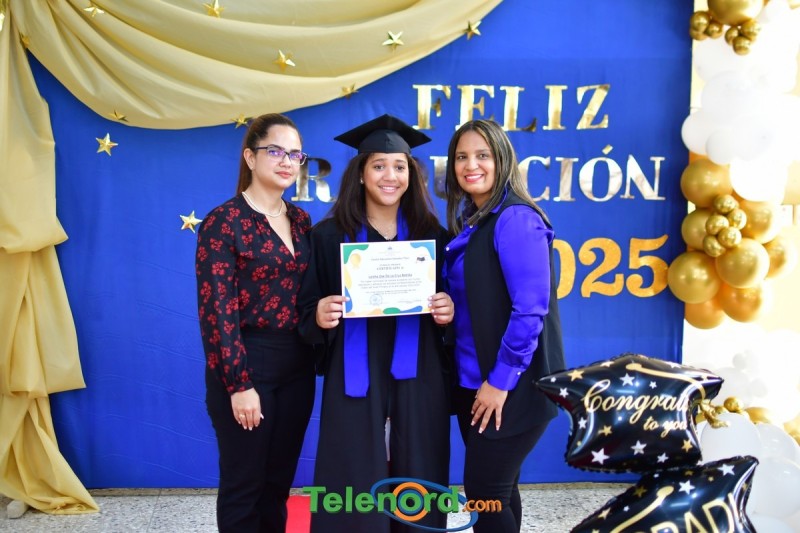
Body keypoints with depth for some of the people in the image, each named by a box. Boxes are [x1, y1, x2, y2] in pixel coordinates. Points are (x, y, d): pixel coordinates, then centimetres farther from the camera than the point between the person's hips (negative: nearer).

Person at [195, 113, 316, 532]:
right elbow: (216, 310, -14)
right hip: (247, 367, -6)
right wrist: (239, 384, -17)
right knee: (243, 485, 8)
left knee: (278, 482, 17)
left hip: (297, 368, 6)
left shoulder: (301, 220, 9)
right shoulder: (223, 222, -10)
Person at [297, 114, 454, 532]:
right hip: (355, 379, -2)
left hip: (417, 377, 2)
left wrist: (447, 313, -9)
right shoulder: (330, 235, 0)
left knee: (416, 484, 9)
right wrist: (319, 317, -18)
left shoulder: (431, 234, 6)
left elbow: (448, 305, 12)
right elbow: (306, 312, 3)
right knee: (354, 487, 3)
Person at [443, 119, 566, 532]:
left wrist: (501, 380, -17)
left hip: (511, 386, -8)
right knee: (497, 489, 17)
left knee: (484, 493, 1)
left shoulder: (516, 220, -16)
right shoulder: (468, 223, 10)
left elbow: (531, 309, -21)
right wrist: (481, 380, 9)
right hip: (474, 381, 8)